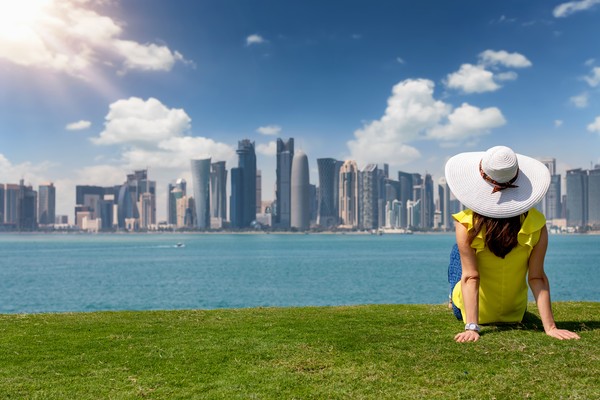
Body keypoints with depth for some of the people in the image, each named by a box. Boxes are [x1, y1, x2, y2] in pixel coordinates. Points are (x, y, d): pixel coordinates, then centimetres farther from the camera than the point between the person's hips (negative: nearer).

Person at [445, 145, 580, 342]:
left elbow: (470, 277, -27)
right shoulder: (536, 225, -22)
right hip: (515, 314, 2)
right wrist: (550, 327, -18)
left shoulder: (466, 225, -27)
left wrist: (471, 327, -25)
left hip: (471, 313, -2)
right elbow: (537, 278, -22)